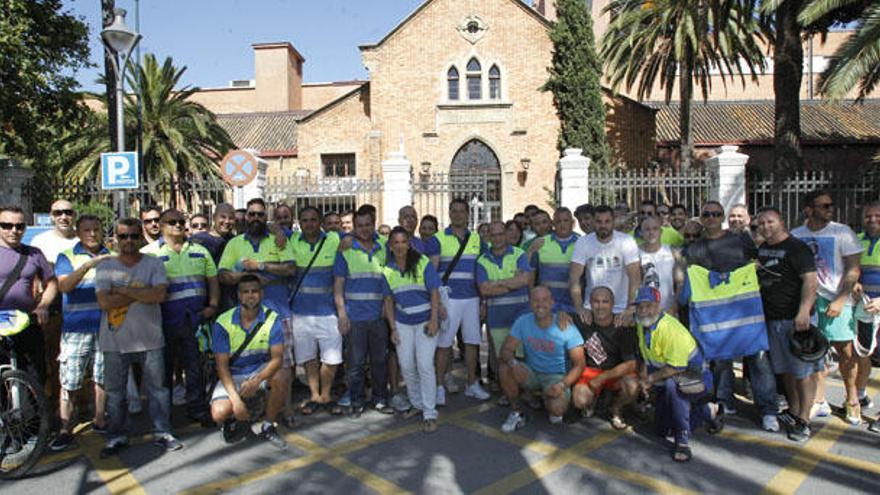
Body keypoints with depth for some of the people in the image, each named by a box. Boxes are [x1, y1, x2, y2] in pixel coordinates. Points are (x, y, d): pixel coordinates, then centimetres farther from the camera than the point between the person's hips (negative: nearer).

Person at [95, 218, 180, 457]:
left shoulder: (154, 264, 0)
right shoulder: (105, 267, 0)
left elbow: (159, 295, -16)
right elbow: (104, 302, -13)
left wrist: (123, 290, -13)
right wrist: (141, 293, -13)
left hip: (149, 338, 0)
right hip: (115, 340, 1)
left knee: (158, 388, 7)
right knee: (115, 392, 12)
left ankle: (162, 432, 20)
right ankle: (117, 436, 27)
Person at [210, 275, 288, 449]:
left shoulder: (271, 319, -11)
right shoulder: (224, 322, -13)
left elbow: (277, 358, -18)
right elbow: (222, 365, -14)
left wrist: (256, 381, -37)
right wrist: (235, 399, -25)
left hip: (261, 370, 1)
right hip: (232, 375, 0)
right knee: (219, 413, -26)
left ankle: (268, 427, -8)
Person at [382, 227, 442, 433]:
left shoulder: (423, 262, -10)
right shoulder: (387, 269, 2)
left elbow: (434, 292, -9)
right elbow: (389, 300, 7)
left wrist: (434, 320, -16)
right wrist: (392, 327, 2)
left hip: (425, 320, -4)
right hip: (402, 322, 4)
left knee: (424, 365, -11)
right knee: (406, 366, 6)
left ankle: (430, 414, -2)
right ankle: (417, 404, 27)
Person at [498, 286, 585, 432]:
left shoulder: (566, 328, -17)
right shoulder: (523, 322, -9)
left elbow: (579, 364, -14)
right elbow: (506, 349, -10)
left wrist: (563, 384, -30)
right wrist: (513, 363, -34)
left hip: (557, 376, -3)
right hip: (531, 373, 3)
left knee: (556, 409, -31)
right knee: (504, 367, -25)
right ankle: (516, 413, -5)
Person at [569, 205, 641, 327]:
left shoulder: (627, 241, -9)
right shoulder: (582, 243, -5)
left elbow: (635, 277, -15)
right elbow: (574, 277, -11)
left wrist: (630, 309, -27)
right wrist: (580, 308, -23)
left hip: (621, 310, -1)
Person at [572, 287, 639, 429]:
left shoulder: (623, 327, -13)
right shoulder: (584, 321, -9)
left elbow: (631, 364, -15)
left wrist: (602, 377, -20)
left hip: (617, 372, 0)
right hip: (590, 370, 1)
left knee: (632, 387, -32)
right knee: (579, 401, -26)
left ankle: (616, 408, 4)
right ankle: (593, 397, 14)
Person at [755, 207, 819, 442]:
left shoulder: (796, 247, -10)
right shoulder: (761, 249, 13)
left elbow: (811, 280, -19)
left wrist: (804, 312, -28)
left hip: (795, 318, -7)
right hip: (772, 318, 7)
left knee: (803, 371, -1)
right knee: (785, 369, 16)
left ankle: (804, 420, 6)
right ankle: (793, 411, 28)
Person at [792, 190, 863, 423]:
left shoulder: (842, 232, -2)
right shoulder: (796, 235, 5)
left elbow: (853, 269, -4)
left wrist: (841, 300, -12)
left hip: (836, 299, -2)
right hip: (808, 298, 2)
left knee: (845, 352, 0)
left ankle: (852, 399, 19)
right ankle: (820, 402, 15)